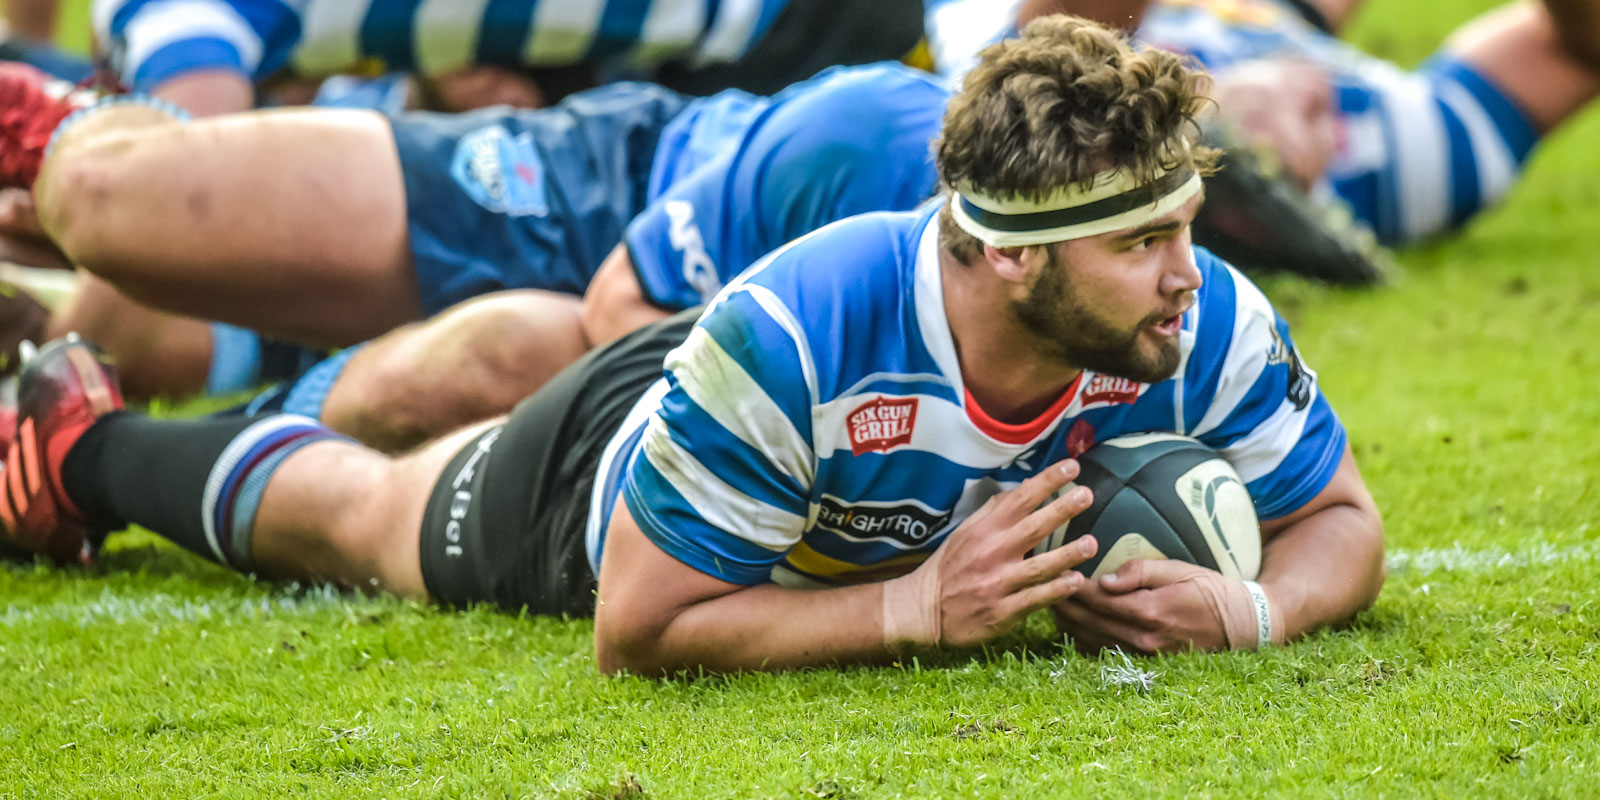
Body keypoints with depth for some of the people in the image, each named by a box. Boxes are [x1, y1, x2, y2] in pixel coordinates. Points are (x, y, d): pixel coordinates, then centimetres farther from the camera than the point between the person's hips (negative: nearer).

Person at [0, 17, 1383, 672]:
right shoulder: (787, 336, -49)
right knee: (357, 519, 26)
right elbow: (641, 629, -39)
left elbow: (1341, 521, -20)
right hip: (602, 467, -3)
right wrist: (917, 609, -47)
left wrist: (1249, 608, -42)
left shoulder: (1207, 328, -38)